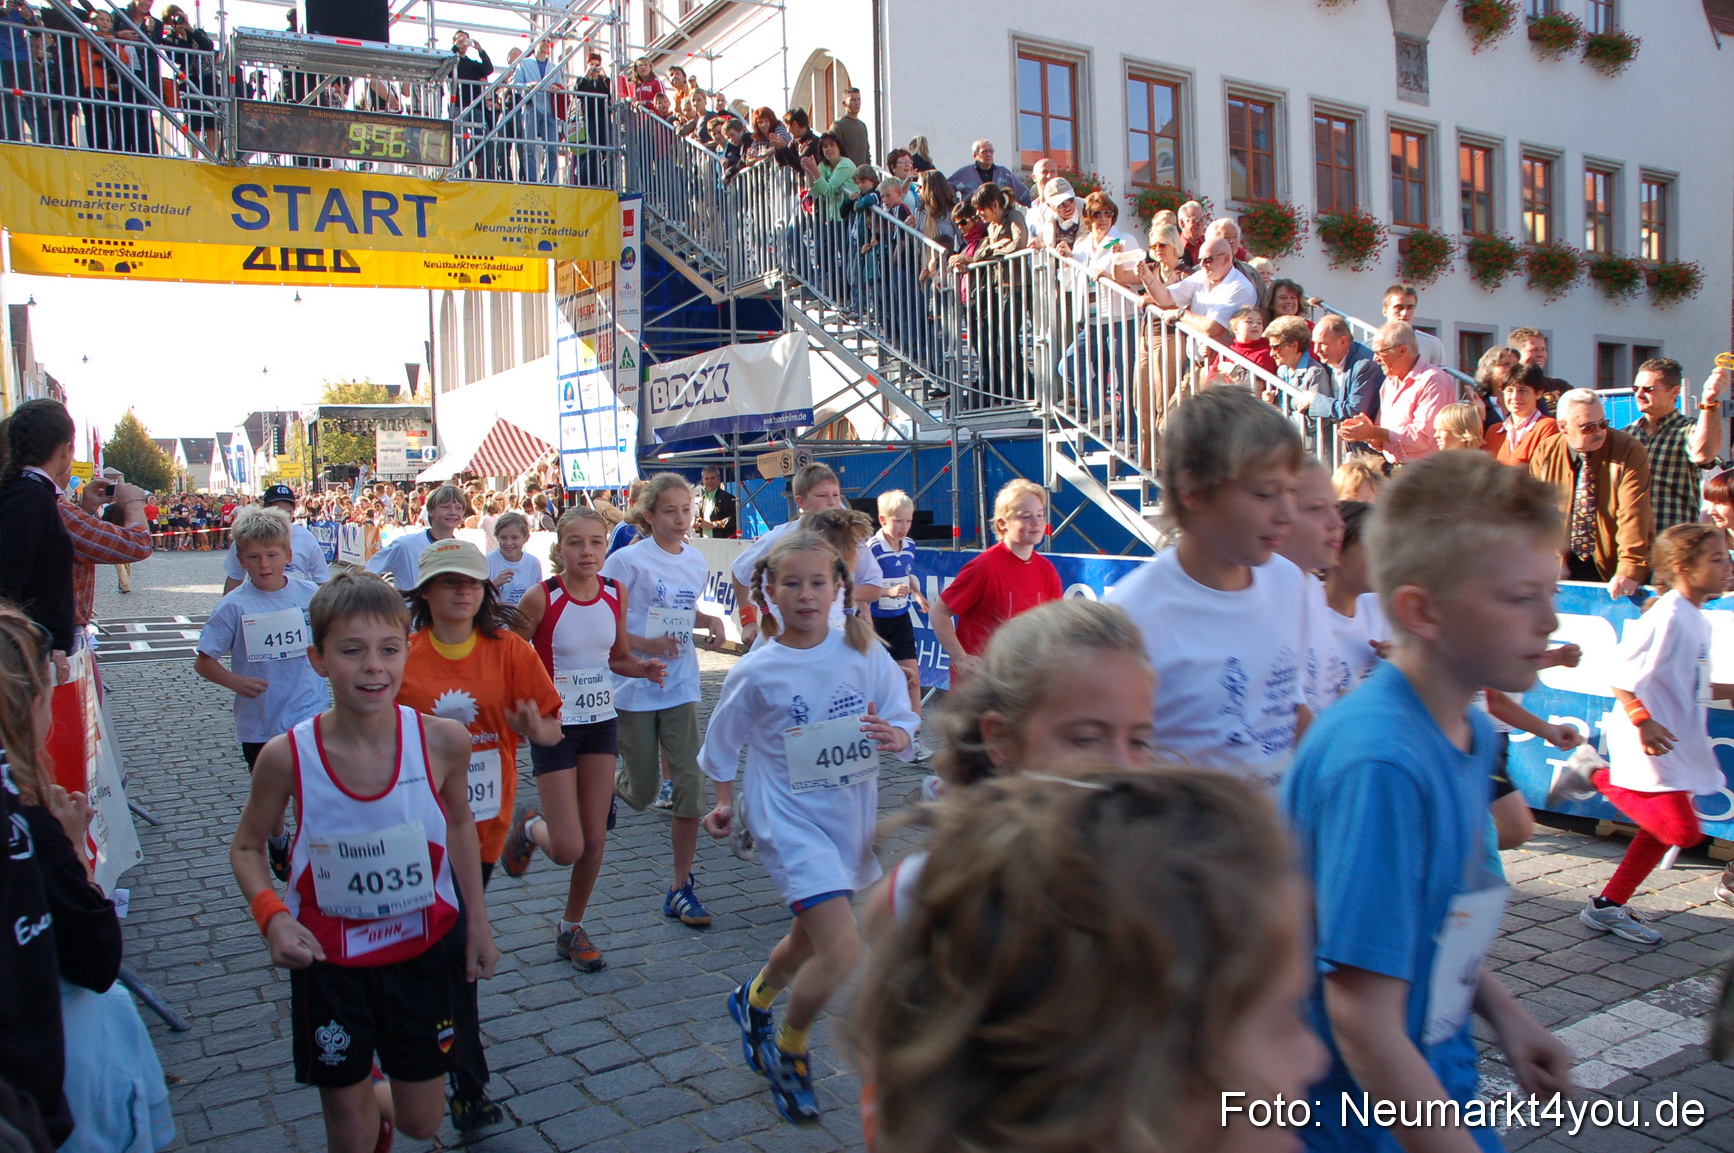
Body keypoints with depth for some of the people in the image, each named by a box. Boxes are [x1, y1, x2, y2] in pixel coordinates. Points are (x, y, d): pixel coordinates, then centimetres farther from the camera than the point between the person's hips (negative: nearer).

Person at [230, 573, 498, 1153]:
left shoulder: (442, 741, -17)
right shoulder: (287, 757, -18)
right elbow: (247, 848, -1)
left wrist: (477, 922, 7)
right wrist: (273, 917, -19)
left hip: (422, 948, 1)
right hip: (328, 958, -1)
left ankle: (383, 1097, 47)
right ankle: (366, 1104, 48)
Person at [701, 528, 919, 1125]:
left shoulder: (864, 652, -8)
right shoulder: (755, 672, -13)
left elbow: (904, 720, -3)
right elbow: (723, 742, 2)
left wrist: (896, 736, -24)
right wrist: (724, 803, 5)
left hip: (852, 817, 4)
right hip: (791, 822, -4)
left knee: (812, 935, 23)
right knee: (841, 951, -16)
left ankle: (753, 1000, 56)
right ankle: (788, 1052, 13)